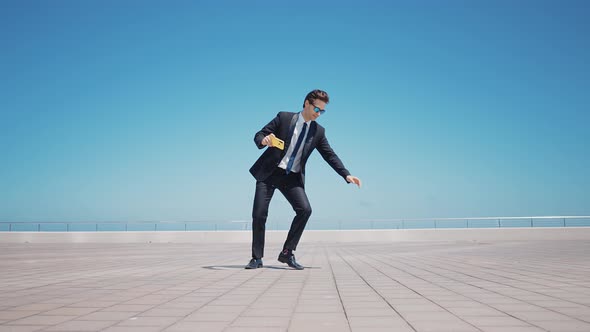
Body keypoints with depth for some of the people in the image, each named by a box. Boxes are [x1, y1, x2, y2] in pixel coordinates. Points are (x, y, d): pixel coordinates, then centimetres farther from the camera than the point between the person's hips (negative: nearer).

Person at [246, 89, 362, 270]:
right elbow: (259, 135, -1)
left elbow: (330, 155, 4)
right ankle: (257, 258, 9)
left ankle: (287, 253, -4)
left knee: (305, 209, -18)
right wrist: (264, 141, -26)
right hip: (269, 172, -2)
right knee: (259, 214, -8)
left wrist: (347, 175, -9)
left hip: (292, 177, 2)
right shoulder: (284, 117, -2)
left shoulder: (318, 131, 6)